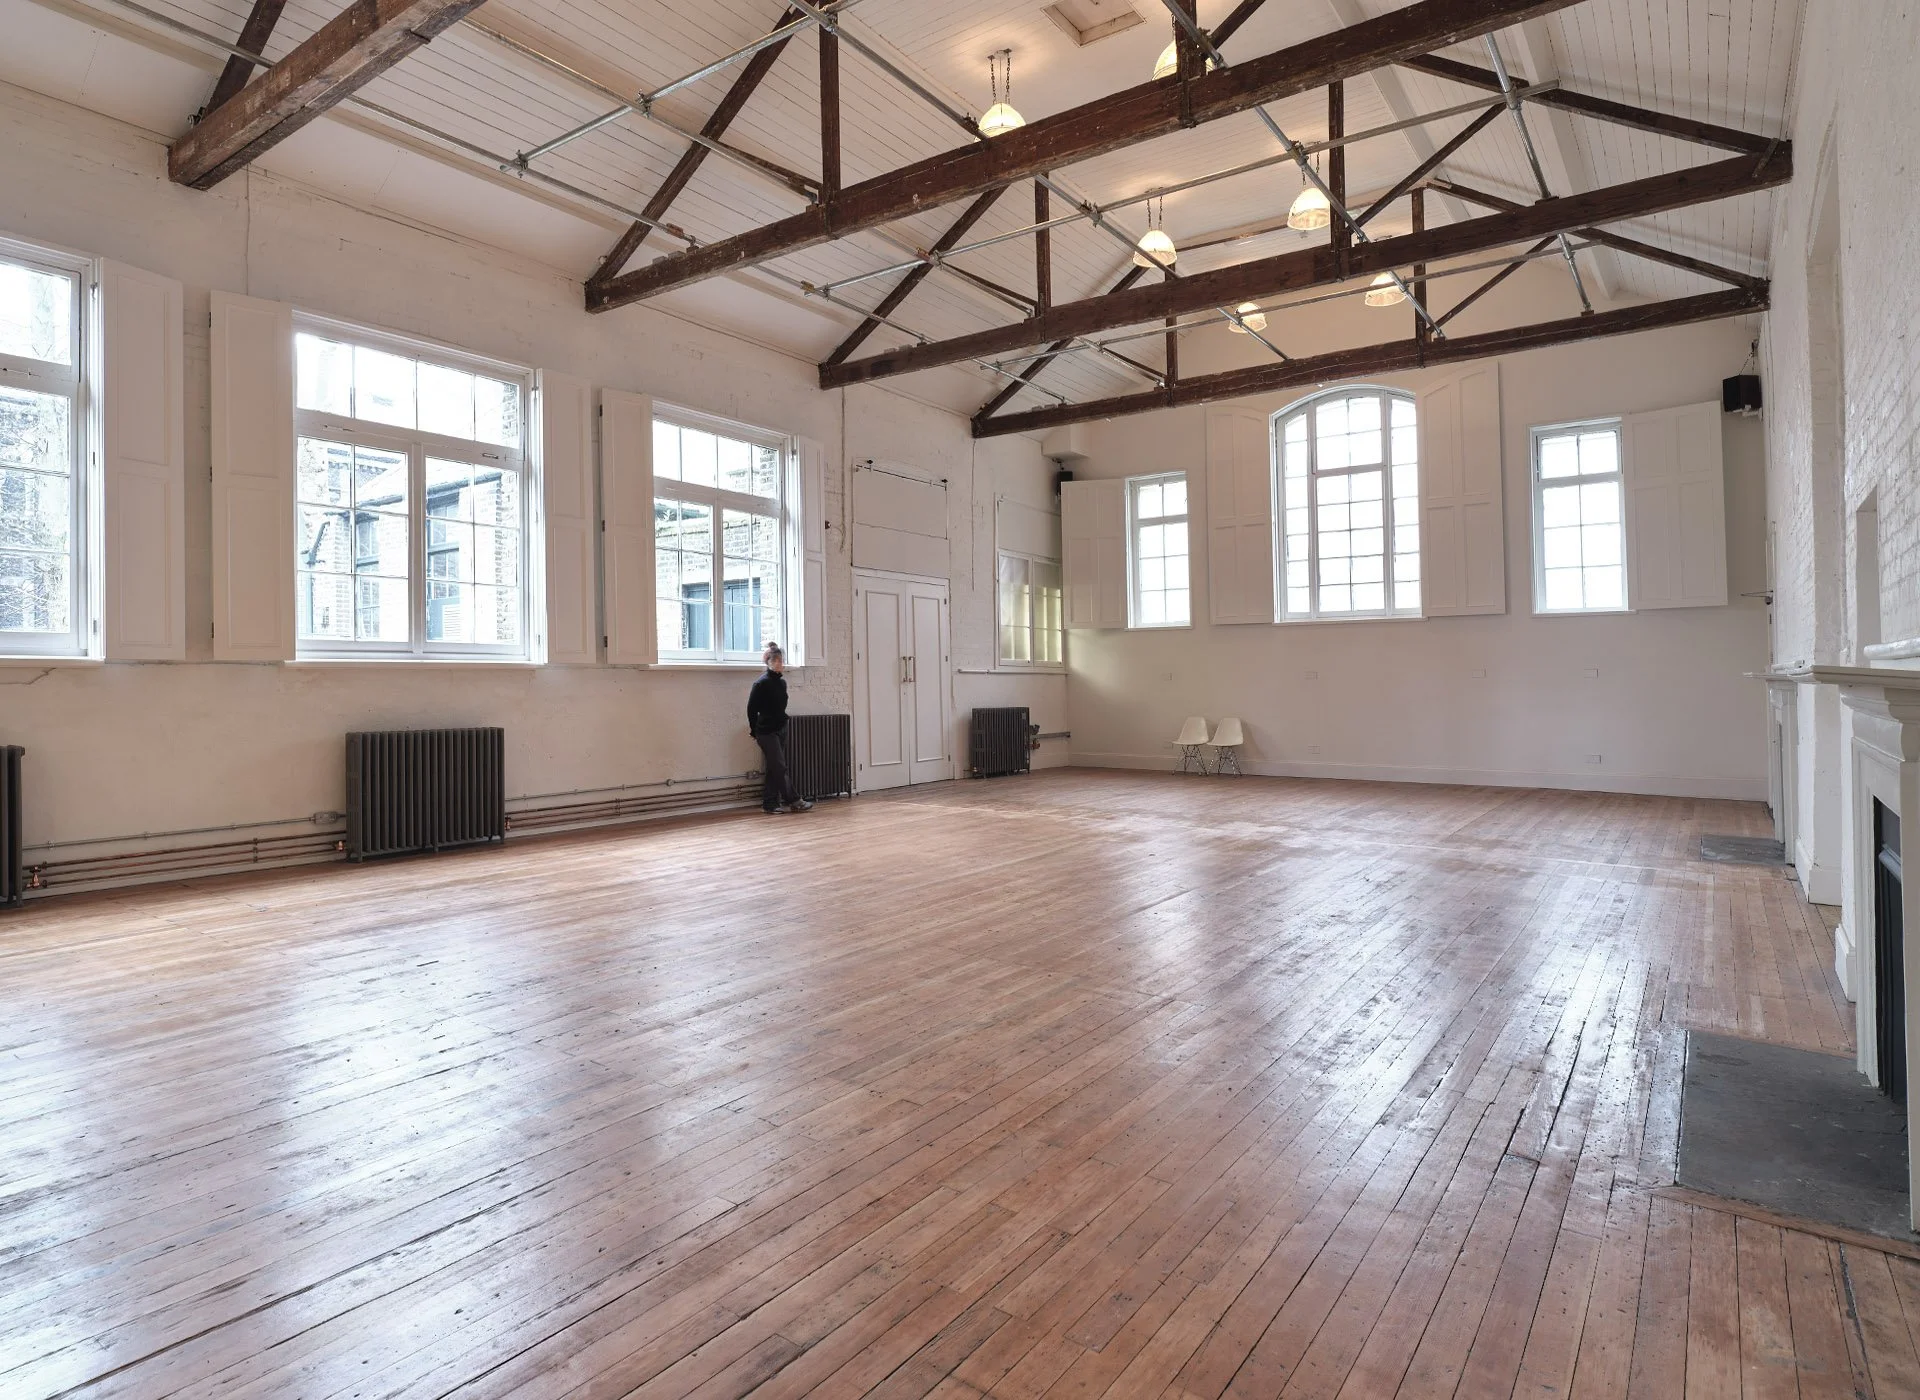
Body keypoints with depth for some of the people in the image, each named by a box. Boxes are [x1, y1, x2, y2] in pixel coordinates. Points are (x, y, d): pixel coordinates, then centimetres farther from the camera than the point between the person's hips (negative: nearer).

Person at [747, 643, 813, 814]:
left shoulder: (782, 682, 7)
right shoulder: (761, 683, -14)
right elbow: (751, 708, -10)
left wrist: (782, 722, 15)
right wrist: (754, 731, -6)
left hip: (781, 729, 8)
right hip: (766, 732, -8)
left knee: (774, 769, 9)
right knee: (780, 768, -5)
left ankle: (769, 803, 14)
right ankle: (794, 801, -2)